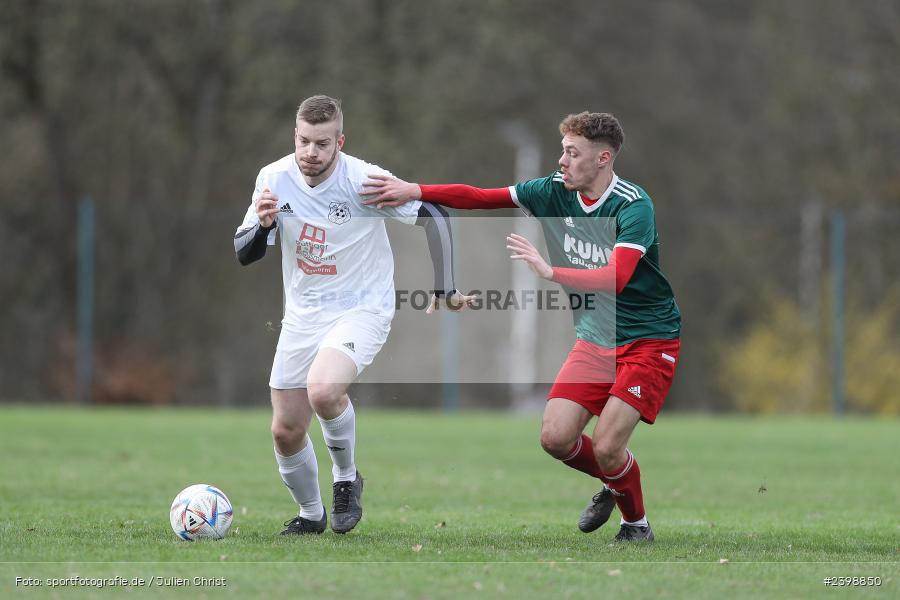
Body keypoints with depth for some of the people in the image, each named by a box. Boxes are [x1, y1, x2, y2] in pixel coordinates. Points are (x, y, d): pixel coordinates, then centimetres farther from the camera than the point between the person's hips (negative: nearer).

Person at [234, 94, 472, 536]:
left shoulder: (364, 181, -20)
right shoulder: (274, 178, -7)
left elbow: (435, 215, -12)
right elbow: (244, 254, -1)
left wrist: (445, 290, -13)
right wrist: (263, 224, -24)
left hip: (362, 309, -5)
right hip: (302, 314, 5)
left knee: (323, 391, -32)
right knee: (285, 431, 4)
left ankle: (347, 478, -4)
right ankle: (310, 515, 31)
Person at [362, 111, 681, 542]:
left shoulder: (633, 207, -22)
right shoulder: (555, 191, -2)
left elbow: (614, 279, -35)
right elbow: (480, 198, 1)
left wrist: (550, 271, -44)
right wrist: (413, 191, -8)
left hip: (649, 340, -6)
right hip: (594, 339, 6)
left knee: (606, 446, -16)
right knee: (555, 437, -7)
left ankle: (636, 522, 15)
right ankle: (612, 486, 25)